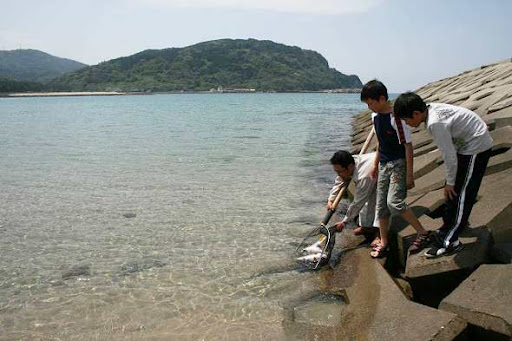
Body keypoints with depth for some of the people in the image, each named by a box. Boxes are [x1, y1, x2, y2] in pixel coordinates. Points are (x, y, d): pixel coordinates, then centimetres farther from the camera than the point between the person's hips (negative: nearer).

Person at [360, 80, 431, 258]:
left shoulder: (396, 117, -19)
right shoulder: (375, 116, 5)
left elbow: (408, 146, -17)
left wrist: (409, 174, -17)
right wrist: (376, 164, 20)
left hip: (398, 164, -8)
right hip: (384, 165, 8)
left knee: (394, 202, -18)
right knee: (381, 205, 9)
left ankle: (423, 233, -3)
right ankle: (383, 242, 20)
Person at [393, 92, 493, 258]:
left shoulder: (436, 124, -30)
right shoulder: (431, 108, -3)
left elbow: (450, 156, -22)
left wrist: (450, 182, -9)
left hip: (476, 148, -9)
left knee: (458, 193, -6)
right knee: (456, 189, 19)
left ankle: (449, 242, -1)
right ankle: (460, 222, 37)